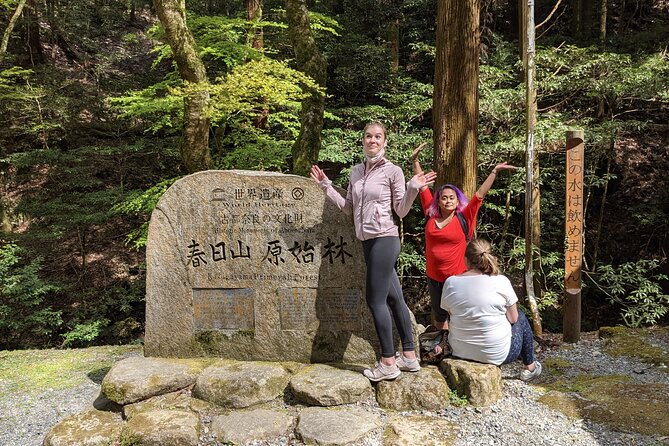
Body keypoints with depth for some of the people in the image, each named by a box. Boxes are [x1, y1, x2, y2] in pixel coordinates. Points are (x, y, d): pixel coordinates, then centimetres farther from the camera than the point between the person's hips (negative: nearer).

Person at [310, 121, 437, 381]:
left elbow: (401, 211, -4)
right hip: (368, 241, 7)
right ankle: (409, 356, 22)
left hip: (384, 239, -7)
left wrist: (413, 188, -18)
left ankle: (388, 363, 5)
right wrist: (325, 185, 15)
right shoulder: (356, 171, 12)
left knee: (375, 300, -6)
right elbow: (348, 207, 16)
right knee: (394, 298, 12)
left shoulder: (392, 171, -5)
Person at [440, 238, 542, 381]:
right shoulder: (501, 281, -17)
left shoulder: (450, 282, -11)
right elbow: (513, 319, -6)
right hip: (496, 353, -3)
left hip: (460, 350, 3)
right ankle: (529, 368, 40)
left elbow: (450, 313, 3)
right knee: (520, 317, 25)